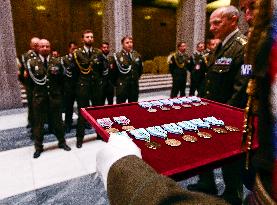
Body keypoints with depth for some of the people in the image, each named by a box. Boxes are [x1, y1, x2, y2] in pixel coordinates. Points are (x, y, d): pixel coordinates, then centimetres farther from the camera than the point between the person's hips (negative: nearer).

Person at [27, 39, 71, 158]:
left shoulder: (56, 62, 5)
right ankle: (38, 147, 25)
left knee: (58, 120, 12)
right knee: (38, 122, 8)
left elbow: (61, 79, 6)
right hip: (39, 96, -1)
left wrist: (56, 74, -11)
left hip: (55, 96, 1)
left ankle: (62, 142, 30)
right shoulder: (32, 62, -1)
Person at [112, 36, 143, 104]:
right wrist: (117, 83, 4)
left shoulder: (137, 55, 7)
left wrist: (135, 78, 15)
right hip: (122, 86, -4)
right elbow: (114, 72, -3)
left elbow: (140, 69, 18)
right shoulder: (117, 56, -8)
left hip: (134, 86, 4)